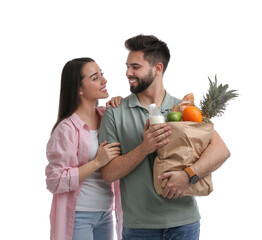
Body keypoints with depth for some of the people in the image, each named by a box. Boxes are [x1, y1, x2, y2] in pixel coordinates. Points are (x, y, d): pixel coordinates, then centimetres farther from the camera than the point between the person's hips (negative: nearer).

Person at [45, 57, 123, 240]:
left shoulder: (107, 116, 3)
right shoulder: (67, 129, -16)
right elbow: (55, 182, -17)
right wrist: (97, 162, -22)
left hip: (105, 212, 6)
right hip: (78, 216, -6)